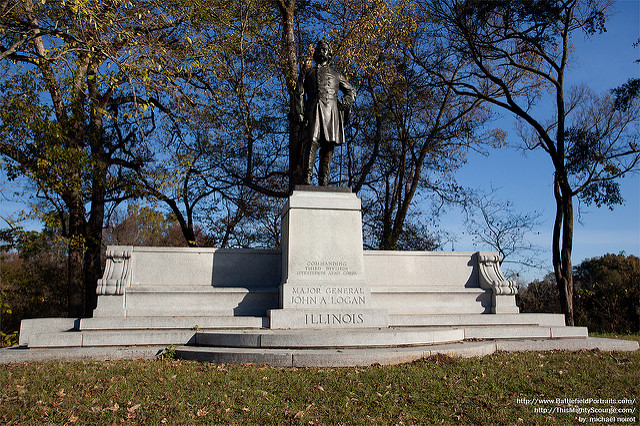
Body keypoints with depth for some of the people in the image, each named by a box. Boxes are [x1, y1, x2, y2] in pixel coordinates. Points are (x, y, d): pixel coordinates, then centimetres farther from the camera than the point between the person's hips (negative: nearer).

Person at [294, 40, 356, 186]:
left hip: (332, 113, 3)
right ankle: (306, 181, -24)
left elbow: (352, 92, 30)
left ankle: (323, 183, -4)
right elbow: (299, 93, 13)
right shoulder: (307, 72, 23)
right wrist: (299, 112, -3)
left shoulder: (336, 75, 28)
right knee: (311, 143, -19)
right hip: (314, 111, -2)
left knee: (328, 148, -4)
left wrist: (343, 103, 8)